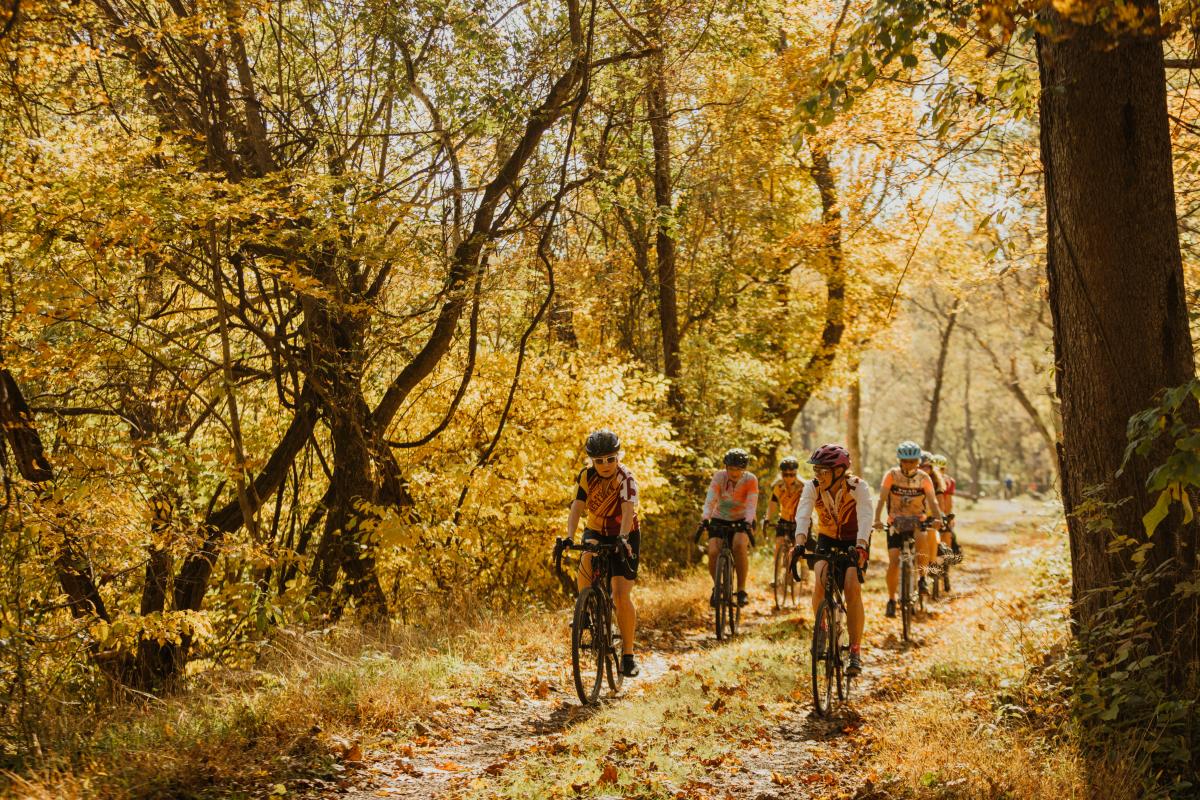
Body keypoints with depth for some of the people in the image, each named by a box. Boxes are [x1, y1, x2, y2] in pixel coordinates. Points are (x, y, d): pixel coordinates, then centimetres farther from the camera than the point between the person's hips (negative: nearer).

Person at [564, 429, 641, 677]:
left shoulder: (626, 478, -25)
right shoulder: (587, 476, -14)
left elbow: (628, 510, -40)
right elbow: (576, 508, -23)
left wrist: (623, 538, -57)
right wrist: (569, 537, -39)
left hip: (625, 537, -3)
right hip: (596, 532, 3)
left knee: (622, 596, -12)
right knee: (587, 560, -32)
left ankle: (628, 655, 1)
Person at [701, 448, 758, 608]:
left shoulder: (750, 480, -17)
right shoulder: (719, 477, -16)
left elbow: (751, 505, -27)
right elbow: (710, 500, -26)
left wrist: (748, 523, -45)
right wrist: (705, 519, -43)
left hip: (742, 521, -1)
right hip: (719, 520, 1)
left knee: (739, 545, -32)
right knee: (713, 552, -22)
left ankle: (741, 589, -18)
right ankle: (716, 586, 8)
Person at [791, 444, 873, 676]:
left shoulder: (858, 487, -26)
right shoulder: (812, 487, -20)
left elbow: (865, 518, -38)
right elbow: (803, 515, -33)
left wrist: (860, 547, -54)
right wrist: (800, 543, -51)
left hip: (854, 543, -2)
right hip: (827, 540, 2)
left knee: (852, 589, -21)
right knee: (820, 583, -22)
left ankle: (855, 650, -12)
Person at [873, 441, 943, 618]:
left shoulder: (924, 478, -9)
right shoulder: (892, 475, -12)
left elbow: (933, 501, -18)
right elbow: (882, 499, -19)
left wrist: (939, 520, -37)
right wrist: (877, 520, -33)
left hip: (917, 520, 0)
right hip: (895, 522, 0)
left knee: (923, 540, -33)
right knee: (893, 562, -12)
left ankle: (921, 577, -7)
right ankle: (891, 600, 7)